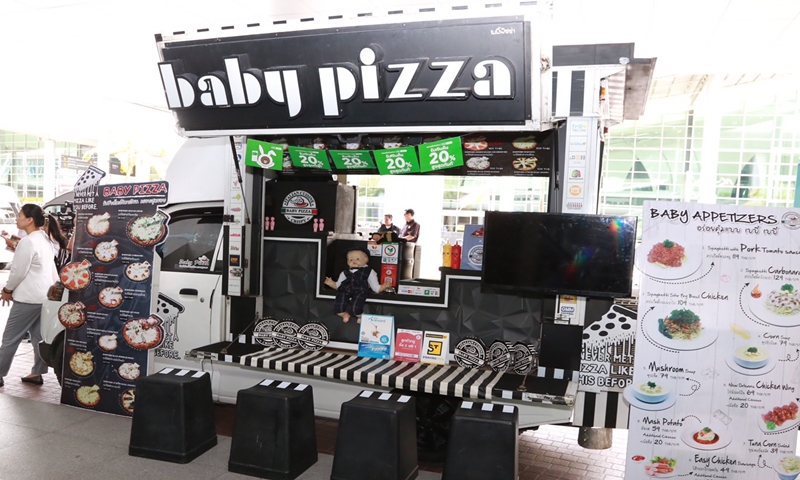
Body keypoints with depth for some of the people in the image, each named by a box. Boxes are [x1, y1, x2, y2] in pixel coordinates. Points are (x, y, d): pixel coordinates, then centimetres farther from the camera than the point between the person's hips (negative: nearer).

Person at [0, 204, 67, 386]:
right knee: (39, 336, 12)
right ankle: (37, 373, 17)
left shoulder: (27, 241, -18)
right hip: (44, 295, 9)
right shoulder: (46, 239, 9)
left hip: (28, 298, -9)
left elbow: (18, 272, -15)